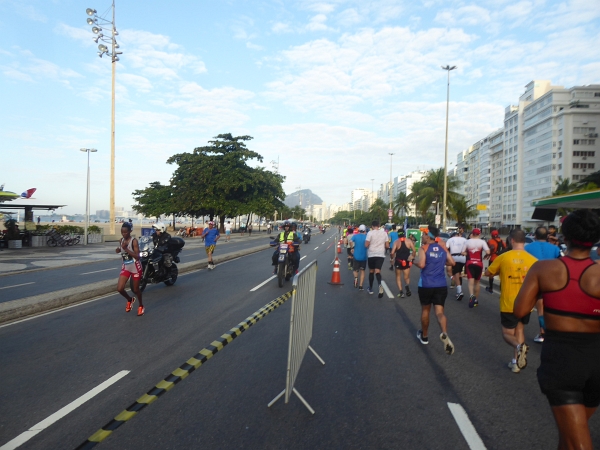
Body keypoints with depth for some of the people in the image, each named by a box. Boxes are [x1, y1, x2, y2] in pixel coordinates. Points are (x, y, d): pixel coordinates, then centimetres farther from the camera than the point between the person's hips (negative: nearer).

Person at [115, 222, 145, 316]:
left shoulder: (134, 241, -16)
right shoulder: (121, 240, 2)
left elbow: (137, 257, -22)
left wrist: (126, 248, -28)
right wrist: (119, 250, -1)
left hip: (135, 267, -5)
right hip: (125, 267, 5)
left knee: (136, 289, 6)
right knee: (119, 288, -8)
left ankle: (141, 306, 31)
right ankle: (130, 300, 23)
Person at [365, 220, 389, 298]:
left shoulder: (370, 233, -8)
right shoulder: (384, 233, 4)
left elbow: (366, 245, -11)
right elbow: (387, 245, 5)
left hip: (371, 254, -1)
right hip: (381, 254, 2)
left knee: (371, 271, 14)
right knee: (377, 271, -3)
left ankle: (370, 289, 26)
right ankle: (380, 284, -33)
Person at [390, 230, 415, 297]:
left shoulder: (396, 242, -8)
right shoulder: (409, 241, -2)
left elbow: (392, 253, -14)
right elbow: (414, 251, -8)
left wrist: (392, 258, 5)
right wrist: (412, 256, 10)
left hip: (398, 261, -1)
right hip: (407, 261, 2)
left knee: (398, 277, 15)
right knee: (407, 277, 15)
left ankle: (401, 292, 3)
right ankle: (407, 286, -18)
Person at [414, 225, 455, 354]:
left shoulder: (423, 248, -7)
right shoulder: (442, 248, 9)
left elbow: (421, 264, -20)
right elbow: (452, 262, 14)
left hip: (426, 285, -3)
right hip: (441, 285, 3)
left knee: (425, 310, 16)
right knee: (439, 311, 0)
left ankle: (424, 336, 32)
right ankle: (444, 334, -28)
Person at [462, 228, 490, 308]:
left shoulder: (467, 241, 0)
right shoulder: (482, 242, -5)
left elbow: (463, 252, 0)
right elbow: (488, 252, -16)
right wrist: (484, 256, 4)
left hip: (470, 263, 0)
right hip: (479, 263, 1)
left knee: (471, 281, -6)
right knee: (477, 282, 15)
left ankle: (472, 295, -33)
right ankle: (475, 299, 25)